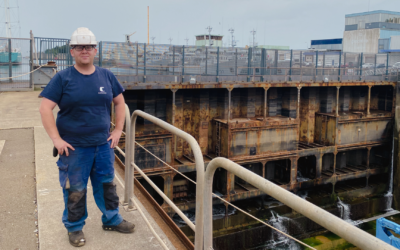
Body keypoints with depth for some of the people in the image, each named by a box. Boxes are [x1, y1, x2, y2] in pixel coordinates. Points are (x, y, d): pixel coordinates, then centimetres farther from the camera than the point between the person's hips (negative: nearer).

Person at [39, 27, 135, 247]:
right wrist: (56, 139, -16)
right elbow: (45, 108, -10)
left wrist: (118, 130, 4)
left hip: (103, 144, 3)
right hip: (74, 147, -3)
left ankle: (111, 219, 34)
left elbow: (119, 102, 12)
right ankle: (75, 227, 29)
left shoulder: (106, 76, 2)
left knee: (107, 184, 16)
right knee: (75, 190, 9)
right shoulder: (63, 78, -7)